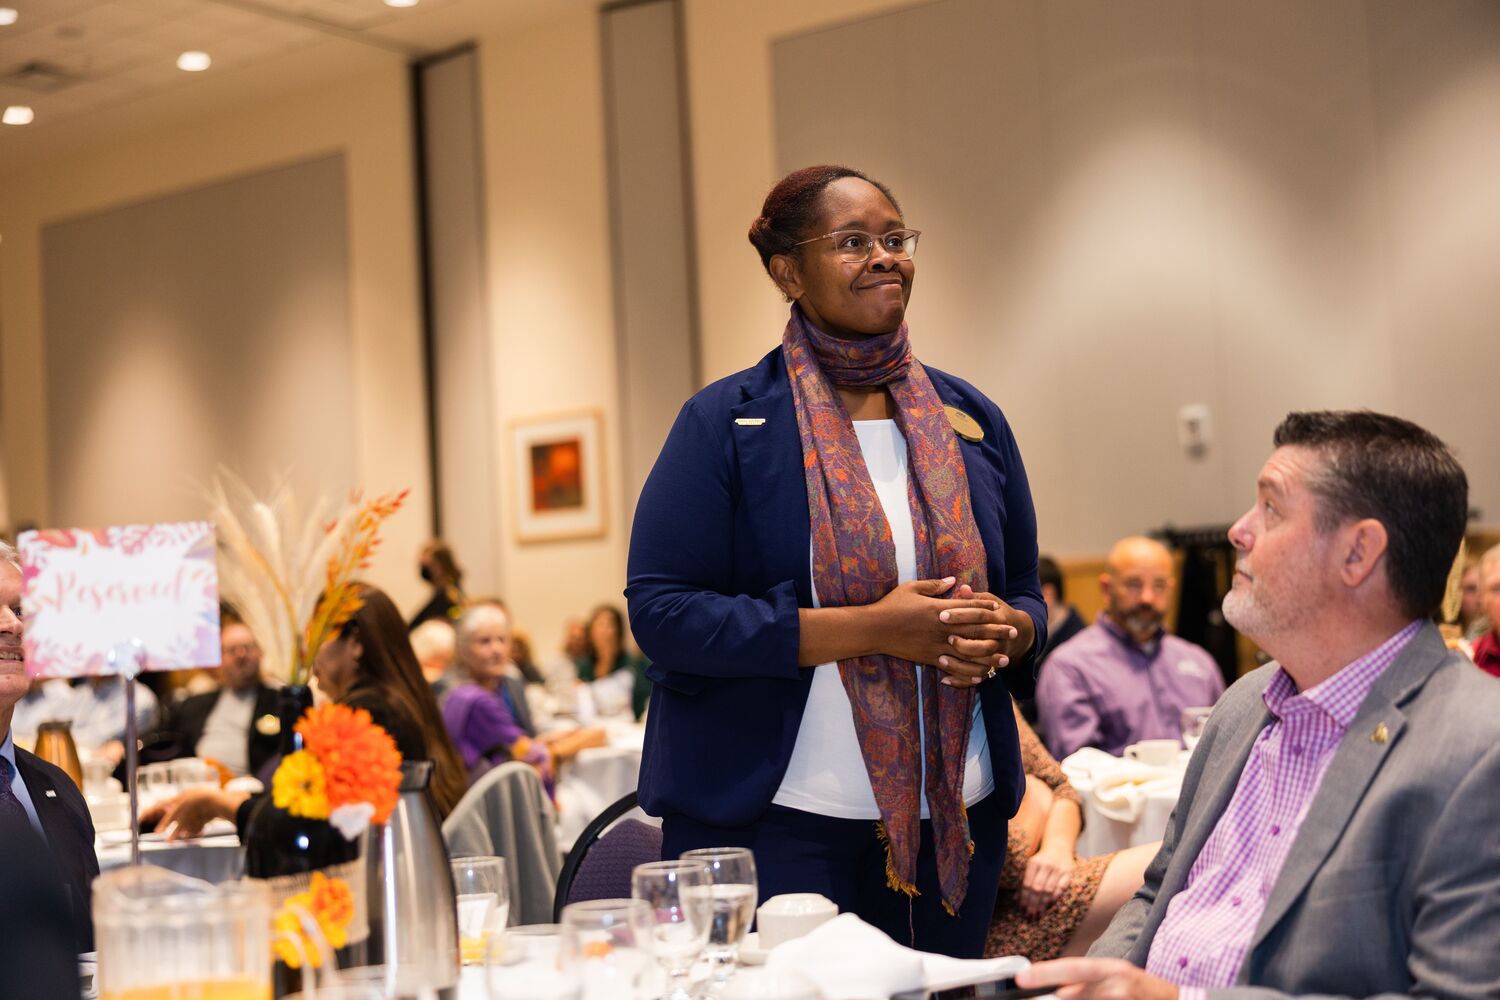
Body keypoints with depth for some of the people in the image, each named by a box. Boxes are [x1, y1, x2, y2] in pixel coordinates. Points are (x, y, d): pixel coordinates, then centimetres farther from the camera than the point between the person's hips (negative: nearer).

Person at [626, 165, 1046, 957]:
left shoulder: (971, 421, 10)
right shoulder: (727, 423, -4)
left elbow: (1027, 596, 17)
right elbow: (660, 610, -12)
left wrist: (1003, 632, -10)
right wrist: (866, 630, -19)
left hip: (953, 823, 5)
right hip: (771, 823, -4)